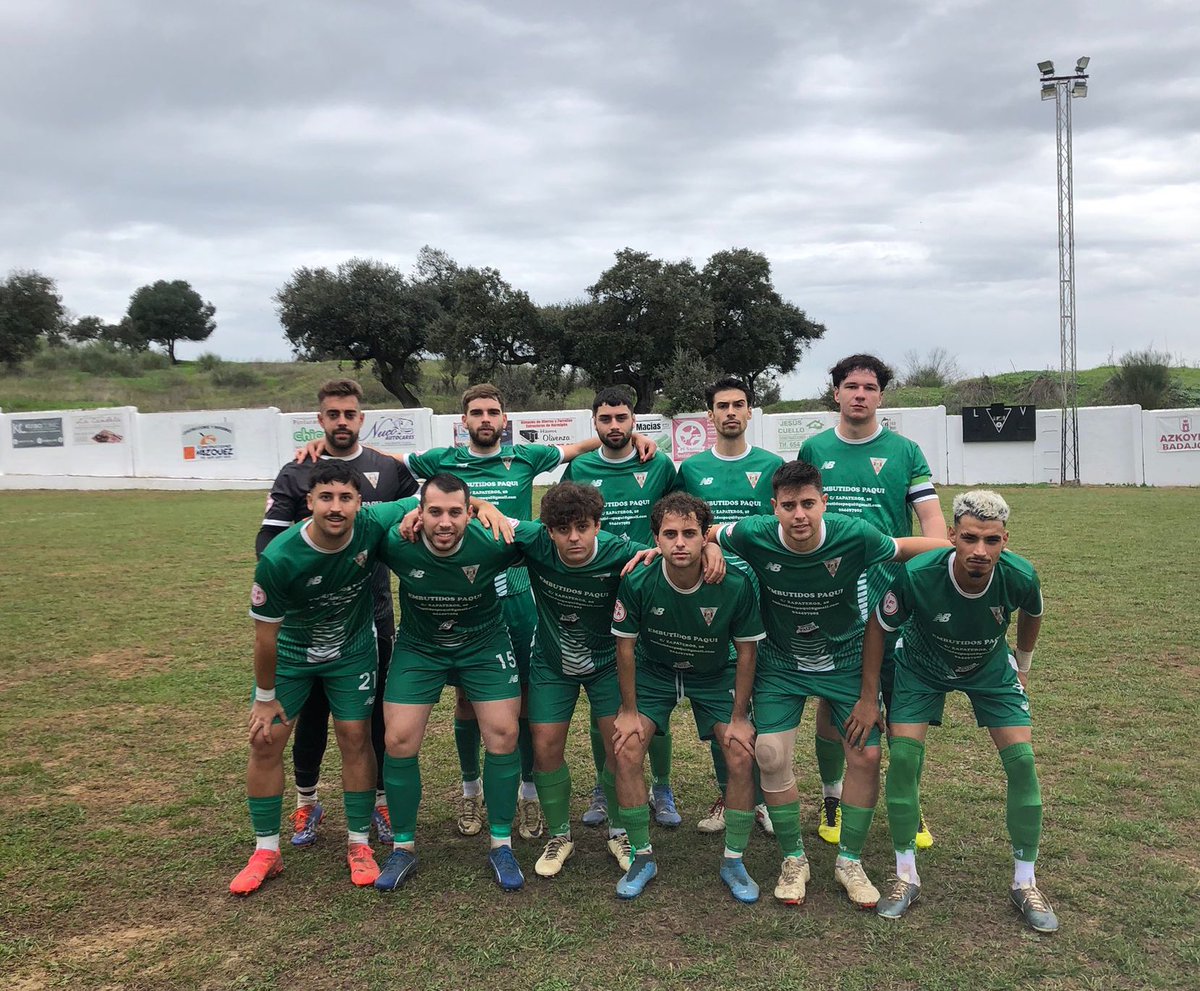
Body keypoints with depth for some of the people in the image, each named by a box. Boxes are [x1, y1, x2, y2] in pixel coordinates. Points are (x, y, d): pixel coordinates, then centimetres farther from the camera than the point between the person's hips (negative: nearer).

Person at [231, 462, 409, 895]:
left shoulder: (374, 525, -28)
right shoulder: (278, 559, -32)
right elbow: (266, 634, -18)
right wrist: (265, 697, -9)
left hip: (352, 651, 1)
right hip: (290, 652, -1)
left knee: (355, 739, 0)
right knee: (266, 742, -1)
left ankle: (359, 845, 17)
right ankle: (266, 851, 17)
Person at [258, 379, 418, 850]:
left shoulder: (390, 470, 4)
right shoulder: (295, 474, 2)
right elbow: (267, 539, -1)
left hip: (374, 613, 0)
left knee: (377, 712, 8)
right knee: (312, 710, 11)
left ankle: (380, 801, 25)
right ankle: (306, 803, 29)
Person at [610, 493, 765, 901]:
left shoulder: (735, 585, -28)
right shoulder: (637, 582, -28)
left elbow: (746, 650, -13)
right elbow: (625, 645, -12)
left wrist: (739, 717, -10)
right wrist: (629, 710, -8)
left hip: (715, 675, 0)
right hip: (653, 671, 0)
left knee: (742, 757, -12)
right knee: (626, 752, -14)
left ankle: (733, 862, 10)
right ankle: (642, 858, 7)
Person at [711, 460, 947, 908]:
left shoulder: (855, 536, -24)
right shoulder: (754, 536, -24)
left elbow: (903, 548, -5)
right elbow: (704, 534, -5)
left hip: (846, 661, 0)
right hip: (780, 663, 0)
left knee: (866, 755, -5)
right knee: (771, 756, -10)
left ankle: (849, 861, 18)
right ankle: (793, 860, 13)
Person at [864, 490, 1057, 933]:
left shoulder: (1020, 577, -30)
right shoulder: (916, 576, -36)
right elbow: (878, 627, -17)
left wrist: (1022, 665, 12)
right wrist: (868, 696, -12)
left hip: (991, 667, 2)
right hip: (921, 666, -1)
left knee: (1021, 759, -10)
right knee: (903, 756, -14)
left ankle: (1025, 883, 9)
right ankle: (906, 876, 5)